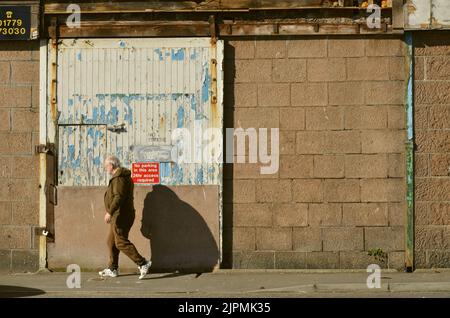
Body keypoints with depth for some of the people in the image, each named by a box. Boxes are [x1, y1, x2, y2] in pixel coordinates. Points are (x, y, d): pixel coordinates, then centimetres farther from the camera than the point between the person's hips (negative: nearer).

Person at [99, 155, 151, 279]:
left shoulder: (119, 178, -16)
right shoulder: (123, 176, 18)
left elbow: (119, 197, -28)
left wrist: (110, 212, -32)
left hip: (121, 216, -11)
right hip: (119, 216, 11)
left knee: (121, 242, -12)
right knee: (111, 242, 15)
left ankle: (142, 263, -14)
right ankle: (112, 269, 21)